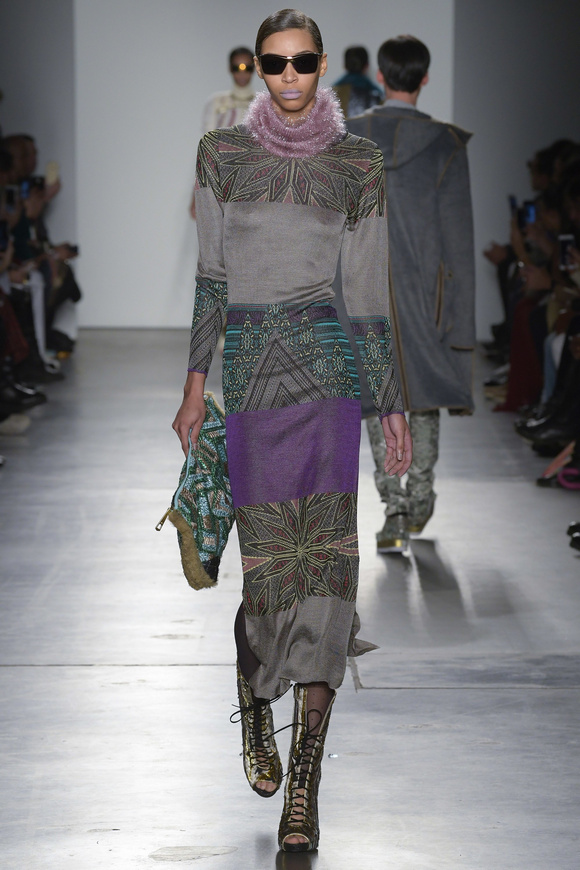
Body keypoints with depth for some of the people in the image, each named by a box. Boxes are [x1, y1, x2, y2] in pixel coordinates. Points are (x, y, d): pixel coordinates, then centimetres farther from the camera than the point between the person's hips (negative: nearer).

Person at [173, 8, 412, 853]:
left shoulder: (358, 164, 5)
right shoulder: (223, 153, 8)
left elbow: (370, 293, 6)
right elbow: (212, 275, 10)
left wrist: (393, 406, 5)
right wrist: (196, 383, 6)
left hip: (328, 366, -1)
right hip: (250, 369, 1)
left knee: (322, 554, -11)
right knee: (271, 558, 1)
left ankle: (304, 783, -11)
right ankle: (255, 705, 33)